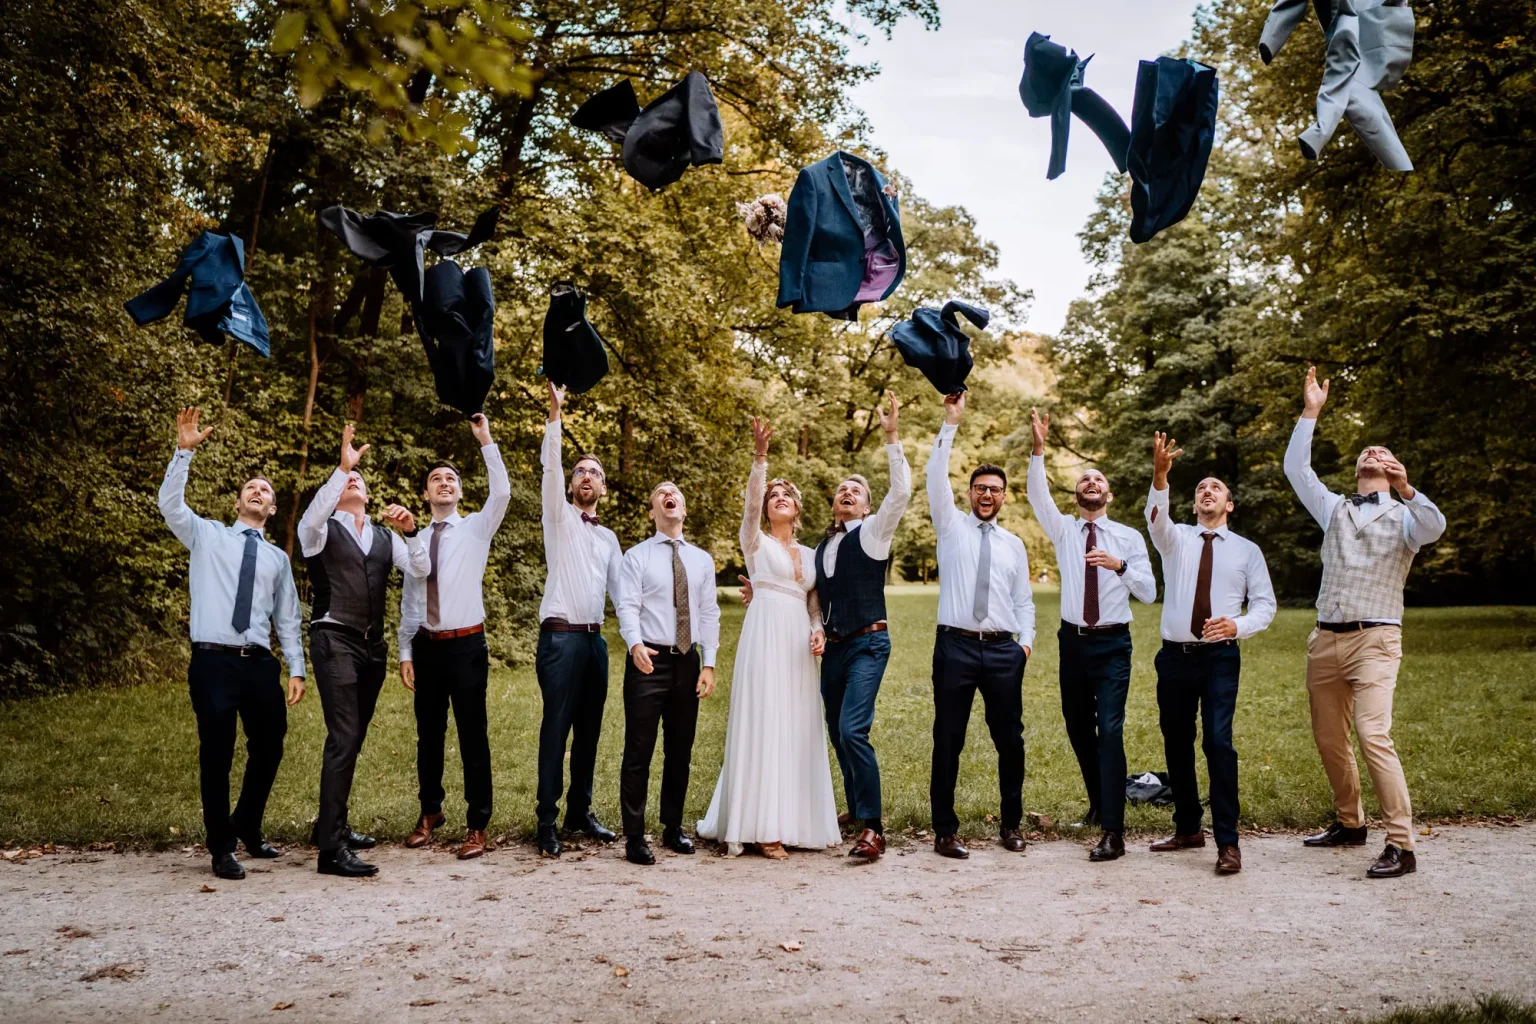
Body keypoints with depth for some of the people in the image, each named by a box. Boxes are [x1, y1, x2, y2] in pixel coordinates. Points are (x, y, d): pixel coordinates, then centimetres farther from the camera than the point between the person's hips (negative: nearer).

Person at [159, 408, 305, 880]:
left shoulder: (278, 558, 15)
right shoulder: (207, 536, 9)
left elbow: (287, 620, 14)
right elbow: (170, 504, -7)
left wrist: (296, 669, 6)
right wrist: (184, 451, -16)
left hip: (260, 664, 4)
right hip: (213, 662, -4)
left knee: (269, 749, 11)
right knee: (216, 756, -1)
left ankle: (247, 830, 34)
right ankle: (222, 848, 14)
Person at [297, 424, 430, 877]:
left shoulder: (384, 537, 16)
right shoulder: (322, 530, 3)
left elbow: (421, 570, 3)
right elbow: (310, 518, -22)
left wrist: (410, 530, -14)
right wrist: (341, 466, -29)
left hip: (372, 645, 6)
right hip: (334, 641, -6)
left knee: (353, 737, 14)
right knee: (343, 737, -15)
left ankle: (331, 825, 29)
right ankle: (332, 849, -15)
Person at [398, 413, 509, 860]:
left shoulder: (476, 528, 2)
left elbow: (502, 493, -17)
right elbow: (408, 601, 12)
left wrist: (486, 441, -19)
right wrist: (406, 652, 7)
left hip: (466, 644, -3)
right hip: (426, 646, 3)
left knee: (472, 736, -1)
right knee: (429, 734, 13)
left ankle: (477, 826, 7)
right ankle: (430, 812, 30)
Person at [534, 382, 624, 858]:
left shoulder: (609, 538, 19)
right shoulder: (559, 516, 5)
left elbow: (621, 588, 14)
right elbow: (549, 467, -9)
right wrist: (555, 413, -19)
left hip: (595, 639, 5)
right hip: (561, 636, -5)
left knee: (589, 730, 8)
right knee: (556, 728, -6)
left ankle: (580, 812, 18)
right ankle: (547, 822, -1)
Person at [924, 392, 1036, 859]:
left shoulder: (1014, 545, 15)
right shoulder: (951, 526, 6)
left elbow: (1024, 600, 16)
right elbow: (936, 477, -7)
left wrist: (1026, 641, 1)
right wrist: (951, 423, -14)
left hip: (1004, 651, 3)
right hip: (956, 646, -3)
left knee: (1010, 740, 9)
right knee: (948, 742, 1)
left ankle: (1011, 823, 25)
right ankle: (945, 831, 11)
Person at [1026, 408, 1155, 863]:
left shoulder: (1129, 537, 2)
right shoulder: (1063, 529, 5)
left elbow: (1149, 593, -4)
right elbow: (1037, 495, -12)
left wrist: (1120, 566, -22)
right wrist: (1039, 448, -27)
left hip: (1113, 644, -3)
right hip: (1074, 641, 3)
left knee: (1110, 731, -12)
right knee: (1078, 729, 13)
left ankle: (1113, 833, -12)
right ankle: (1098, 803, 36)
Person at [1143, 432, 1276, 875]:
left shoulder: (1247, 550, 7)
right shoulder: (1175, 538, 7)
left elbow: (1265, 604, 4)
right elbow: (1155, 518, -16)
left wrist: (1238, 626, -18)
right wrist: (1160, 476, -35)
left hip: (1220, 657, -2)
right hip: (1175, 656, 2)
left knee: (1218, 743, -13)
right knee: (1176, 744, 10)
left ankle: (1228, 843, -6)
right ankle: (1188, 829, 26)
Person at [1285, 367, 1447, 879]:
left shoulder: (1404, 516, 6)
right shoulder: (1335, 509, 18)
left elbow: (1435, 528, -16)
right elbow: (1295, 469, 11)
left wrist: (1406, 489, -33)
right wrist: (1310, 412, 8)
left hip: (1374, 639, -5)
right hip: (1325, 640, 5)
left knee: (1374, 735, -19)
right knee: (1329, 740, 10)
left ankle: (1401, 845, -15)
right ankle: (1350, 823, 27)